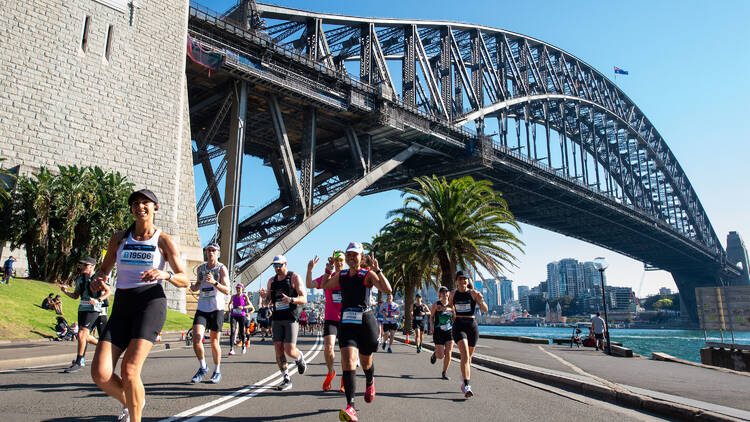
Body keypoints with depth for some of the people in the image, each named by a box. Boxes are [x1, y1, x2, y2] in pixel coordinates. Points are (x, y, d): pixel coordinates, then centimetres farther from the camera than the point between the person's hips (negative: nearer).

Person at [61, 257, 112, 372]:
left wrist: (98, 300, -17)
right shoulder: (79, 279, 12)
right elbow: (76, 295, 18)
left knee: (81, 334, -12)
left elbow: (109, 291, -6)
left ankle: (78, 362, -4)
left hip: (94, 310, -7)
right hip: (82, 309, 7)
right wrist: (66, 292, 1)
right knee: (85, 336, 7)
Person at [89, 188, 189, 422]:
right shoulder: (119, 238, 12)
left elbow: (184, 280, 1)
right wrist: (97, 280, -3)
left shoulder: (164, 241, 3)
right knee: (100, 374, -8)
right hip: (122, 307, 4)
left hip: (151, 302, -4)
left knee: (129, 370, -18)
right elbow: (104, 269, 22)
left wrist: (165, 274, -21)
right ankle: (129, 402, 23)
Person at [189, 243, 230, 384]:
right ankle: (203, 367, 9)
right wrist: (194, 287, 2)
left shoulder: (222, 268, -3)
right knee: (196, 337, -12)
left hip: (217, 308, -3)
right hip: (202, 308, 4)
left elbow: (227, 290, -11)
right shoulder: (201, 268, 11)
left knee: (214, 341, 3)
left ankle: (217, 372, 19)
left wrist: (215, 282, -28)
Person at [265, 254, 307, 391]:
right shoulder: (272, 280, 14)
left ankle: (300, 358, 24)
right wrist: (265, 297, -5)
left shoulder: (294, 277, -1)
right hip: (277, 318, 5)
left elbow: (304, 299, -6)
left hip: (291, 318, -5)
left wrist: (291, 299, -25)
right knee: (278, 349, -2)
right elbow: (268, 300, 19)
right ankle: (286, 379, 9)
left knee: (289, 350, -11)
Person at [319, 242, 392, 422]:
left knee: (365, 362, 17)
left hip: (366, 322, -2)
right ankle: (350, 407, -16)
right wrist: (329, 269, 9)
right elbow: (324, 286, 24)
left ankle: (370, 383, 52)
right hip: (347, 323, 2)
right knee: (348, 363, -15)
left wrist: (377, 270, -26)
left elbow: (387, 289, -18)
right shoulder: (340, 275, 9)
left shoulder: (368, 274, -5)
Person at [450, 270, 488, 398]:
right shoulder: (453, 294, 6)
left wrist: (481, 301, -27)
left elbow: (485, 310, -9)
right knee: (465, 355, -20)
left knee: (468, 357, 13)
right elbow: (450, 305, 27)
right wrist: (452, 312, 7)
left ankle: (465, 383, 35)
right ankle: (467, 387, -26)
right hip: (458, 326, -1)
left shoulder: (474, 293, -2)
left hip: (472, 325, 1)